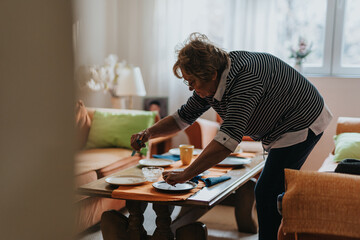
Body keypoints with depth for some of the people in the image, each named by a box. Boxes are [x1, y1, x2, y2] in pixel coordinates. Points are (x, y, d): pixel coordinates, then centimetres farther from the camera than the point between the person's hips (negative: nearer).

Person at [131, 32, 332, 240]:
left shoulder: (245, 79, -36)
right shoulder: (211, 83, -7)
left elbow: (228, 138, -43)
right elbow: (184, 117, 3)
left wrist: (185, 175, -42)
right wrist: (149, 133, -13)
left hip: (302, 124, -9)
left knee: (267, 193, -12)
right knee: (274, 192, 19)